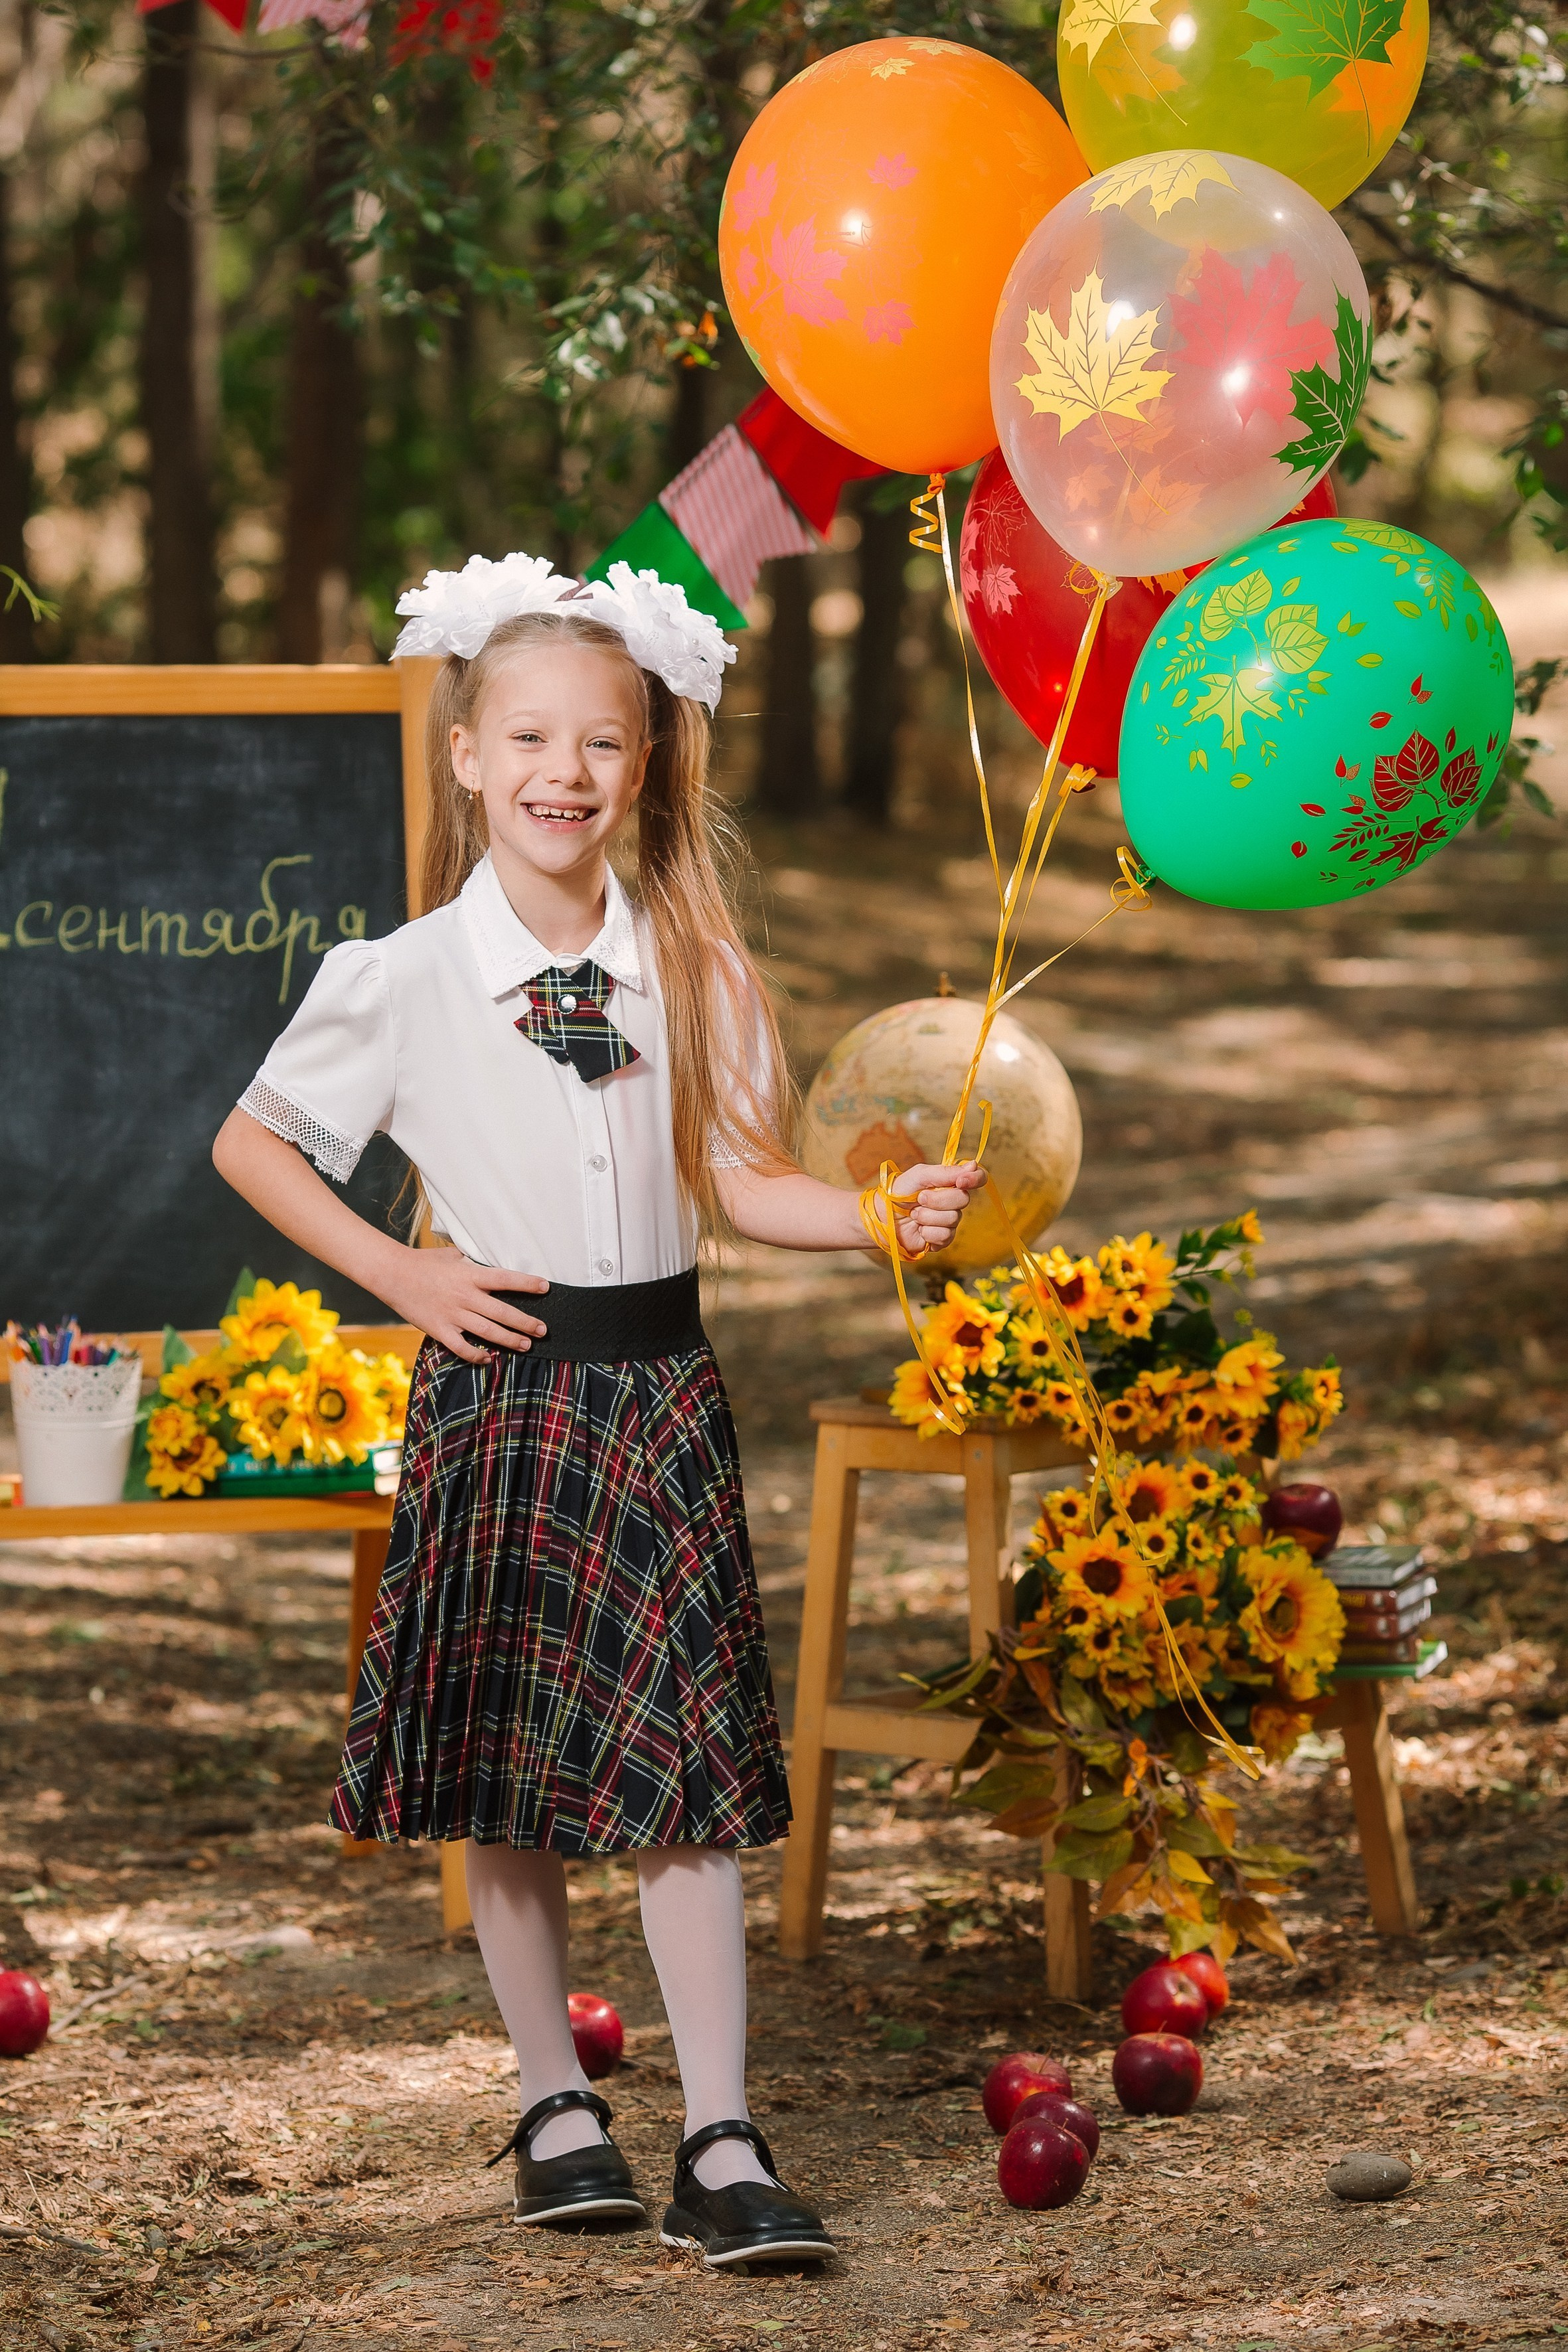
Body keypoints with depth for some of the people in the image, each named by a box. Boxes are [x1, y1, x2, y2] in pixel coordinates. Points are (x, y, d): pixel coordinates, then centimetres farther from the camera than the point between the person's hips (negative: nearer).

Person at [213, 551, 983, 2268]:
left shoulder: (691, 968, 3)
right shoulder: (402, 978, -3)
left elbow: (741, 1181, 4)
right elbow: (250, 1146, 6)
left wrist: (885, 1217, -13)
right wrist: (404, 1279, -3)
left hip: (658, 1387, 1)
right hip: (493, 1395, -1)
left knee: (683, 1764, -3)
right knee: (503, 1774, 5)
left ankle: (722, 2144, -2)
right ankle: (553, 2104, 20)